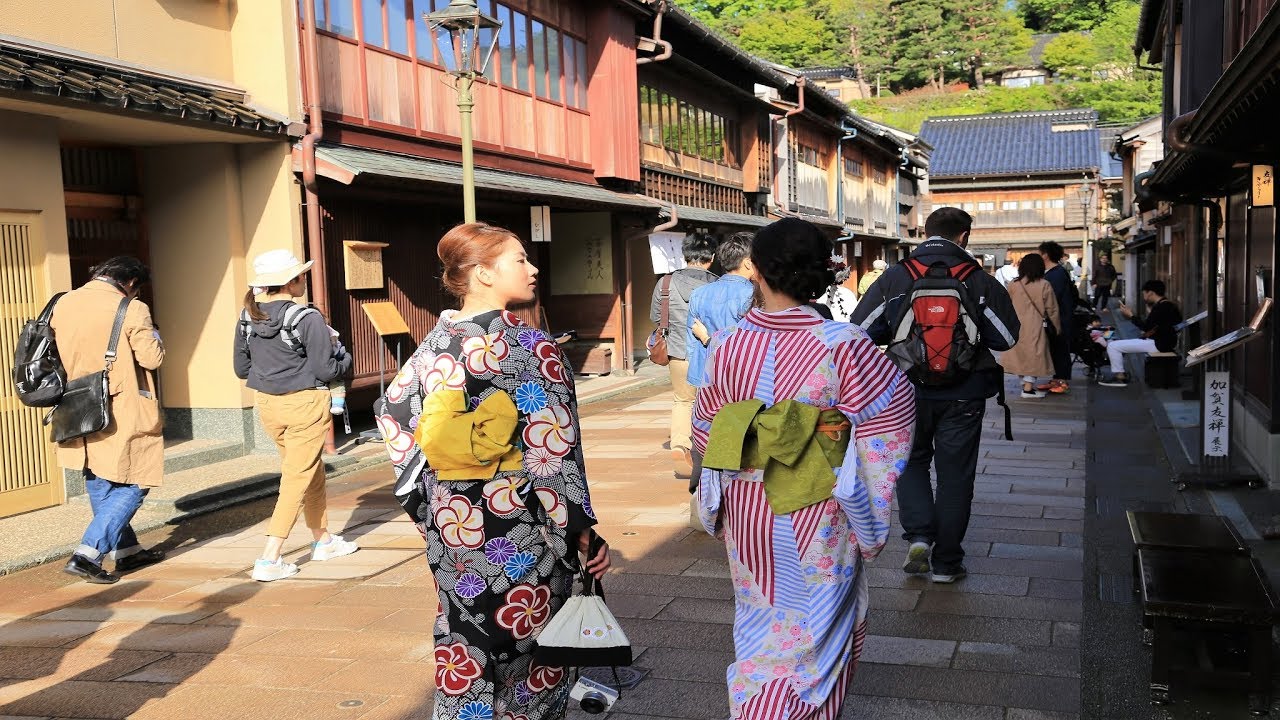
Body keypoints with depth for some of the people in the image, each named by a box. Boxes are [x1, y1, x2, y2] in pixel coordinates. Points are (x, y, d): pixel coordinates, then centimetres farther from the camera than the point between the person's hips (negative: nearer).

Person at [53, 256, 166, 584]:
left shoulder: (62, 305, 5)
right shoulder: (131, 309, -14)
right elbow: (151, 358, -16)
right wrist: (154, 338, 3)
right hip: (121, 416, -7)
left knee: (100, 489, 19)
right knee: (131, 487, 4)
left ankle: (126, 551, 31)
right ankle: (87, 555, -6)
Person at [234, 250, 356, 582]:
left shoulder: (248, 318, 1)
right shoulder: (308, 319, -17)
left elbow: (241, 369, 8)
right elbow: (325, 370, -16)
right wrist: (345, 359, 5)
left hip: (268, 404, 7)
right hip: (304, 404, -7)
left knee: (313, 471, 22)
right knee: (298, 479, 2)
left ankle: (323, 540, 36)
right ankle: (269, 560, -1)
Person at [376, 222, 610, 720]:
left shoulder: (433, 347, 1)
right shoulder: (531, 349, -16)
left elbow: (393, 416, 7)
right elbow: (554, 450, -18)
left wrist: (426, 501, 17)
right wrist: (582, 529, -10)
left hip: (450, 521, 5)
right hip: (519, 525, -5)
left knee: (463, 646, 16)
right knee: (529, 647, 12)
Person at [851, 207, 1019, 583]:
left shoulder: (894, 277, -5)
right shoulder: (980, 281, -6)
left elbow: (861, 330, -2)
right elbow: (1007, 338, 0)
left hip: (908, 390, 1)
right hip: (963, 394, 0)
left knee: (910, 461, 21)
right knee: (955, 474, 10)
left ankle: (919, 535, 3)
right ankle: (945, 562, 16)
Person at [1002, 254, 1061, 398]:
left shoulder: (1013, 285, -2)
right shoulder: (1044, 286, -9)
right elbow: (1052, 310, -3)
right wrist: (1057, 328, 9)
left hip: (1016, 327, 3)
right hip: (1035, 327, -3)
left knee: (1021, 354, 14)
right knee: (1034, 355, 1)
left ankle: (1025, 382, 21)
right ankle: (1028, 388, -2)